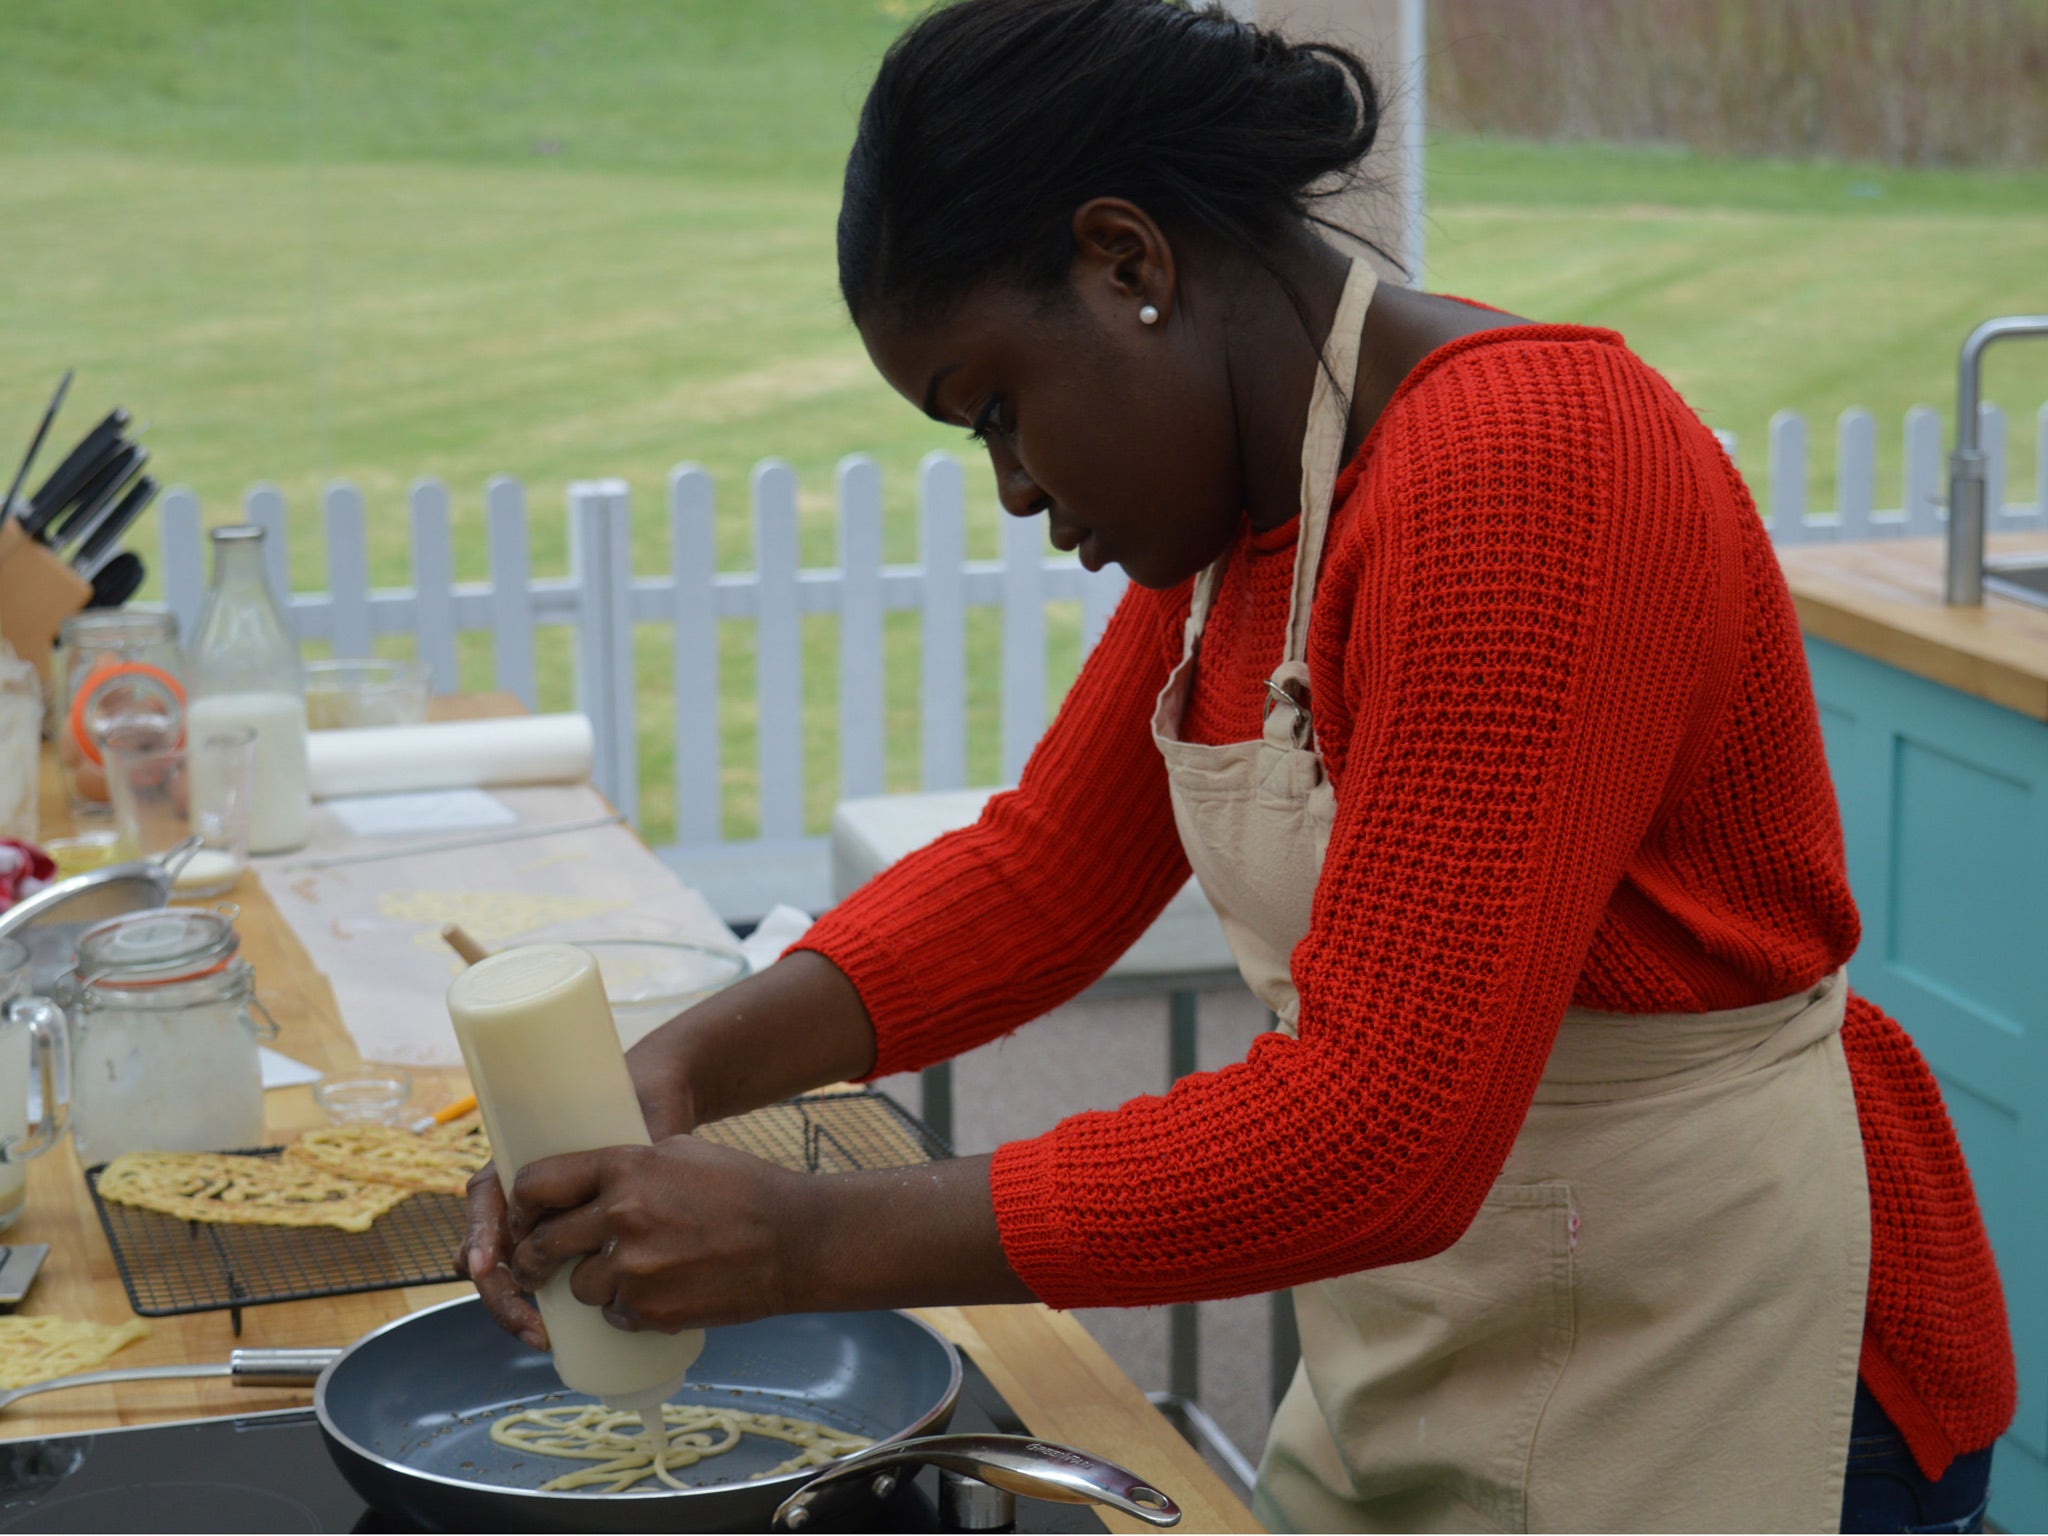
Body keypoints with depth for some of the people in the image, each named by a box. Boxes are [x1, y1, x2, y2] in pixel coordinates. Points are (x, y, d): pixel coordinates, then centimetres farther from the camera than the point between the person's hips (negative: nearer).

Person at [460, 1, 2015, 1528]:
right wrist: (689, 1065, -9)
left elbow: (1381, 1131, -32)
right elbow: (1044, 871, 7)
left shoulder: (1518, 478, -27)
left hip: (1708, 1390, -8)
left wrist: (811, 1240, -28)